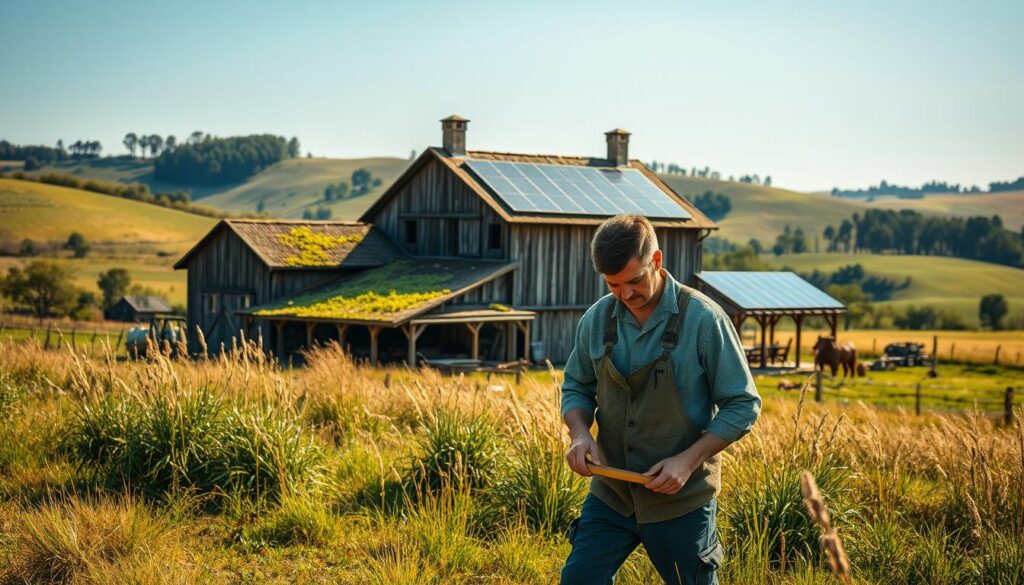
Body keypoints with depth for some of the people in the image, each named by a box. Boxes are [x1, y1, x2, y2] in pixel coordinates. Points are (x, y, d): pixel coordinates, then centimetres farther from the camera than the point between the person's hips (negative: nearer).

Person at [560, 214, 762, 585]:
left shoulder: (704, 319, -15)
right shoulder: (596, 319, -2)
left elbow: (743, 406, -11)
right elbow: (576, 387, 12)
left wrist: (689, 460, -21)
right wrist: (580, 433, -10)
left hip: (681, 500, -4)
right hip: (610, 492, 4)